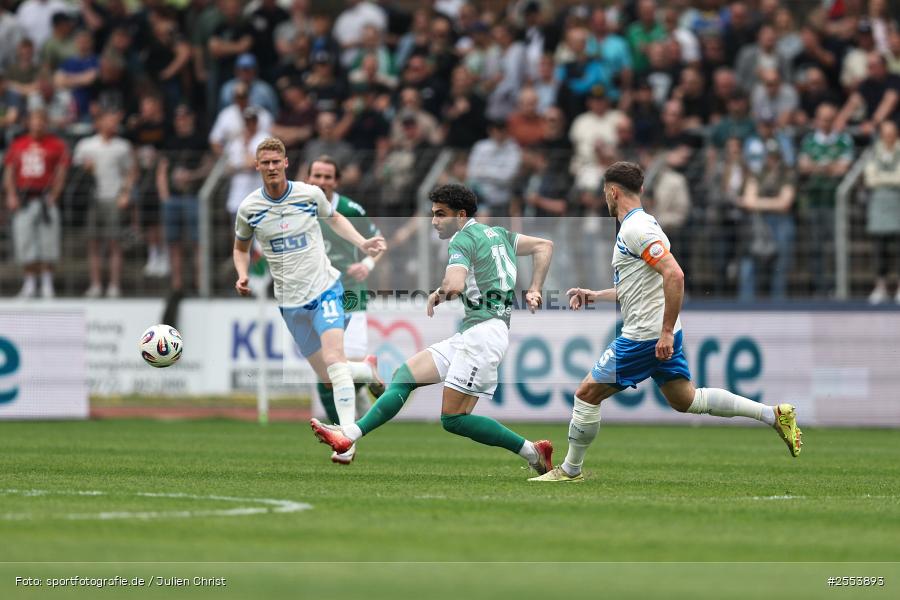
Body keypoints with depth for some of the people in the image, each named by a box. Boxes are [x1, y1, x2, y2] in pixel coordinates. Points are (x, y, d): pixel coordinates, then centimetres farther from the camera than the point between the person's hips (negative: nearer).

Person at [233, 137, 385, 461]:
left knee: (333, 360, -24)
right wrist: (243, 276, -5)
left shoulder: (310, 194, -5)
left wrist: (362, 243, 1)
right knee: (328, 377, 4)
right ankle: (370, 370, 37)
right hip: (290, 301, 2)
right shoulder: (249, 208, -3)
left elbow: (334, 218, 16)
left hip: (324, 288, -2)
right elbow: (241, 247, 15)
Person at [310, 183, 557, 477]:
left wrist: (438, 294, -1)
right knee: (406, 375, 5)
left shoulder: (463, 239, -7)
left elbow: (455, 285, -23)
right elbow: (545, 246, 24)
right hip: (469, 334, 10)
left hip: (484, 330, -10)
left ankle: (533, 453, -4)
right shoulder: (496, 233, 20)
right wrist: (533, 291, 21)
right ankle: (349, 434, -3)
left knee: (453, 418, -11)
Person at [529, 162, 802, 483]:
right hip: (661, 334, 10)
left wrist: (667, 333, -27)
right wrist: (595, 295, 22)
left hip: (644, 336, -10)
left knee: (587, 393, -1)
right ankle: (775, 414, 12)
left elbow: (674, 275, -27)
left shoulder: (637, 228, -17)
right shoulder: (636, 226, 15)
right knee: (685, 399, 15)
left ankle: (570, 469, 10)